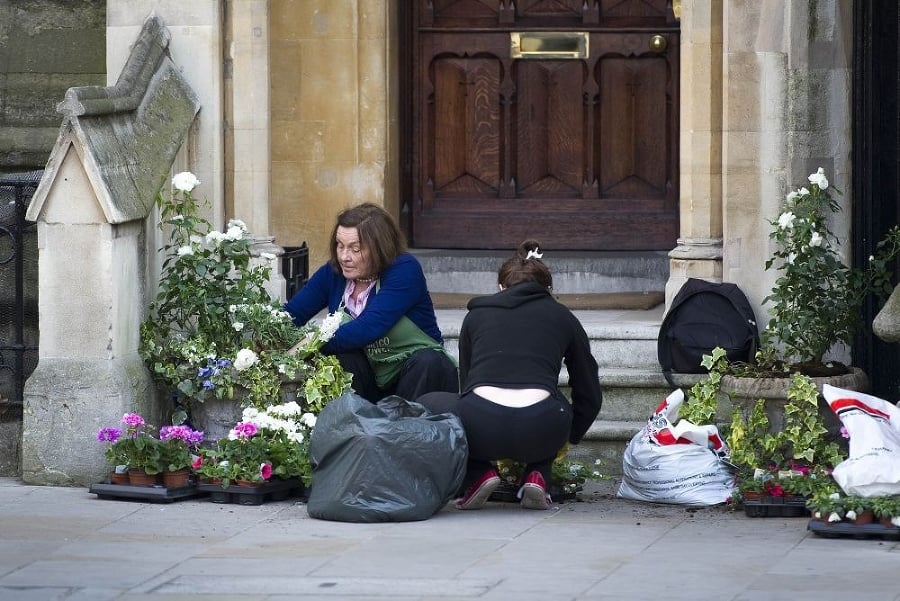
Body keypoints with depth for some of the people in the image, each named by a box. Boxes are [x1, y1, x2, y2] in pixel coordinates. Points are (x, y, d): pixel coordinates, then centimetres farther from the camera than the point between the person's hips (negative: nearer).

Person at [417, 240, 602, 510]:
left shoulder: (477, 314, 25)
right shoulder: (562, 317, 23)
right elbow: (590, 395, 27)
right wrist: (569, 438, 46)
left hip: (481, 426, -1)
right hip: (541, 431, 1)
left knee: (425, 405, 31)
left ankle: (477, 475, 8)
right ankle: (537, 476, 11)